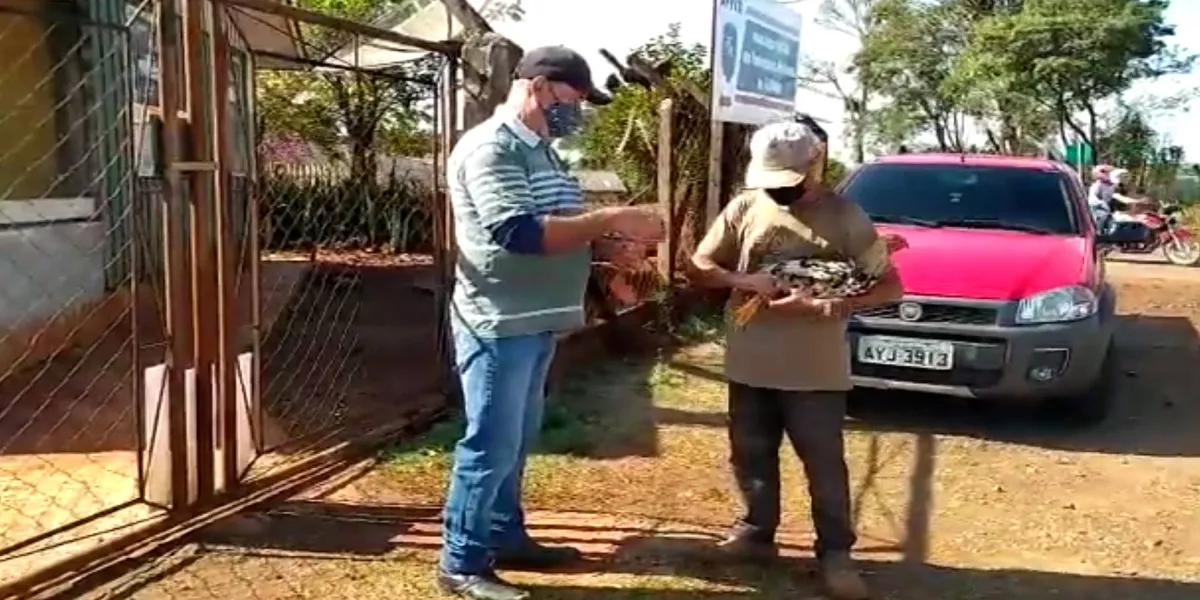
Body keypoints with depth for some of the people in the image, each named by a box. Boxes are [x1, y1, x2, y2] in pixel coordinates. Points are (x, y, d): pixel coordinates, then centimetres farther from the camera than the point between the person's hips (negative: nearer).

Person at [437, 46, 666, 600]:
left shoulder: (539, 150, 15)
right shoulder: (490, 148, -16)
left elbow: (557, 230, 20)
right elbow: (519, 233, -27)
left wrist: (610, 245, 2)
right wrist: (611, 221, -24)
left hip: (535, 322, 10)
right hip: (498, 324, -9)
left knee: (516, 443, 18)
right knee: (491, 446, -3)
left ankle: (506, 538, 31)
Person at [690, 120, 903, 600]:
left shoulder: (844, 216, -6)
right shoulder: (746, 206, 2)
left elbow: (890, 285, -6)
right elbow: (701, 264, 7)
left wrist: (833, 305, -22)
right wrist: (742, 281, -14)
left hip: (816, 370, -3)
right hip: (749, 363, 4)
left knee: (825, 463, 3)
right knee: (751, 455, 15)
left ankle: (836, 553, 15)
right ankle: (757, 531, 33)